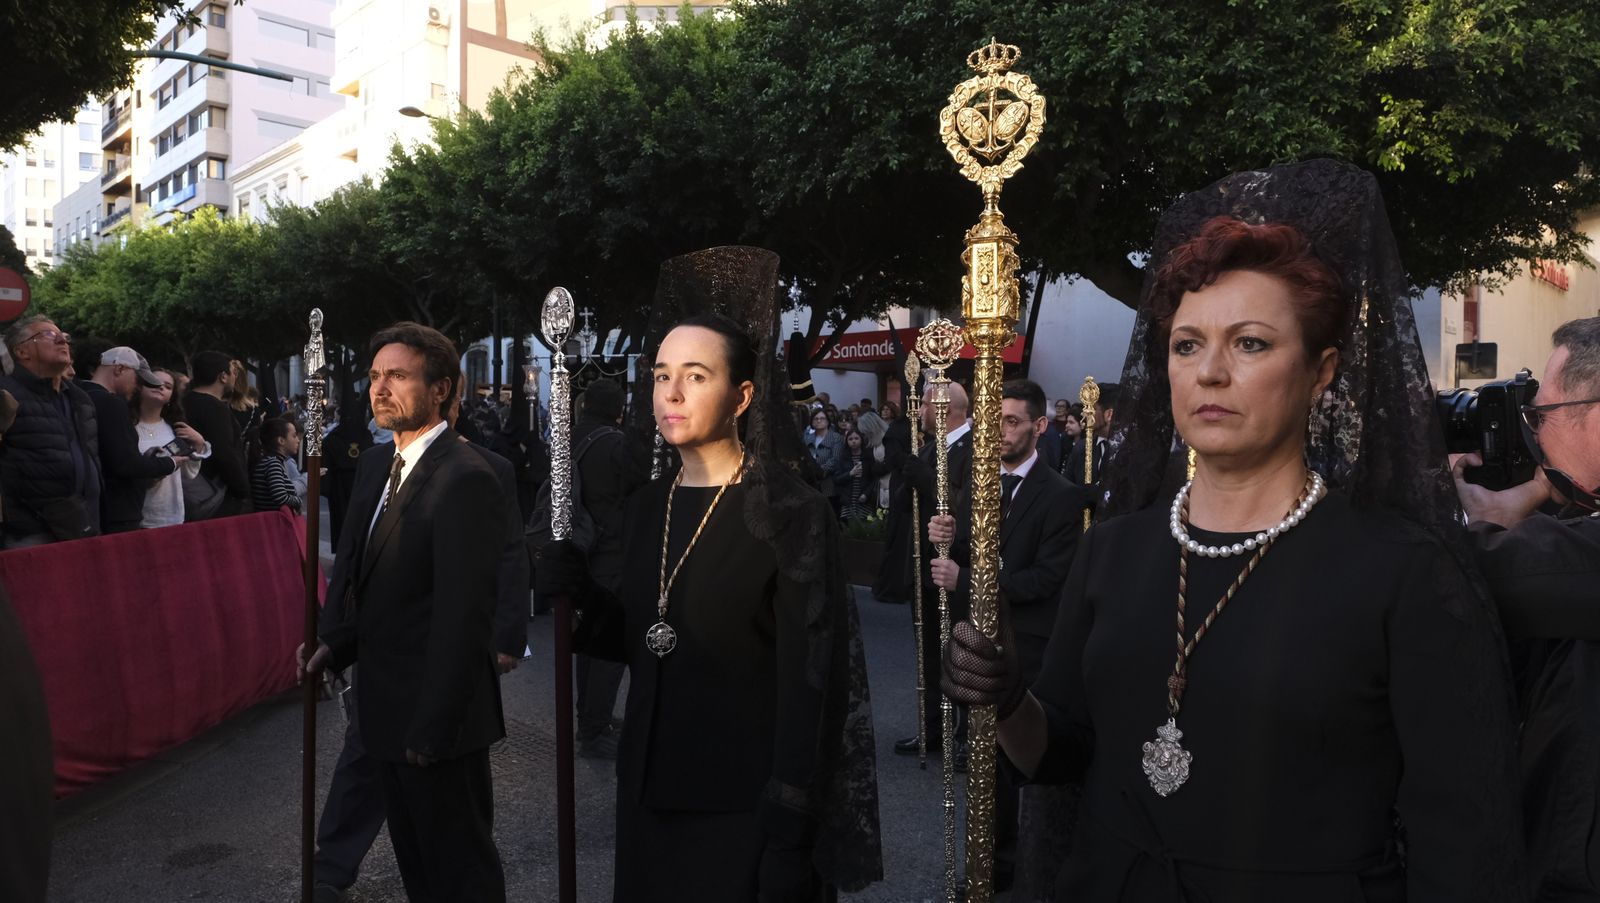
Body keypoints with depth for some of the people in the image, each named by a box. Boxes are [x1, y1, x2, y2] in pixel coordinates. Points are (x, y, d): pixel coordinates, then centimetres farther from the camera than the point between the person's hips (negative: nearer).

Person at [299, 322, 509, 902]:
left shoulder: (465, 480, -21)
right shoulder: (376, 466, 7)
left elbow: (461, 615, -22)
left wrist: (433, 728, -20)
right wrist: (333, 640, 0)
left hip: (436, 720, -8)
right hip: (387, 706, 8)